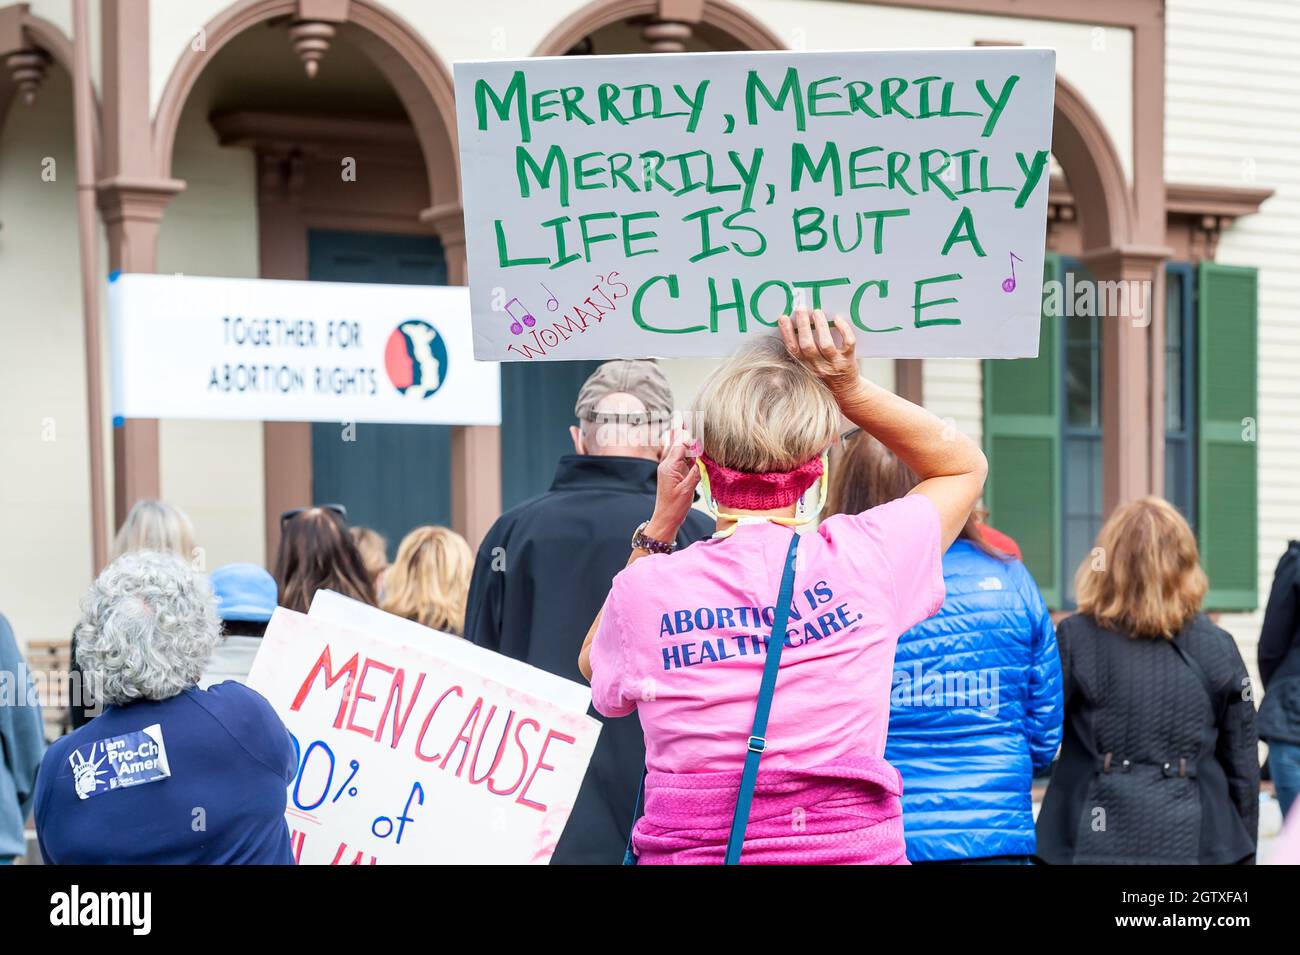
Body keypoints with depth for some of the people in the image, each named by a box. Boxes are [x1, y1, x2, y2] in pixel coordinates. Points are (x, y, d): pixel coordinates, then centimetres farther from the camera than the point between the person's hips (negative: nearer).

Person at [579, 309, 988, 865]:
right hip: (854, 847, 0)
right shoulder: (863, 560, -9)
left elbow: (595, 665, 16)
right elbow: (965, 465, 11)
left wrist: (659, 526, 11)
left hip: (687, 851, 0)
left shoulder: (645, 590, -10)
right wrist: (849, 390, 3)